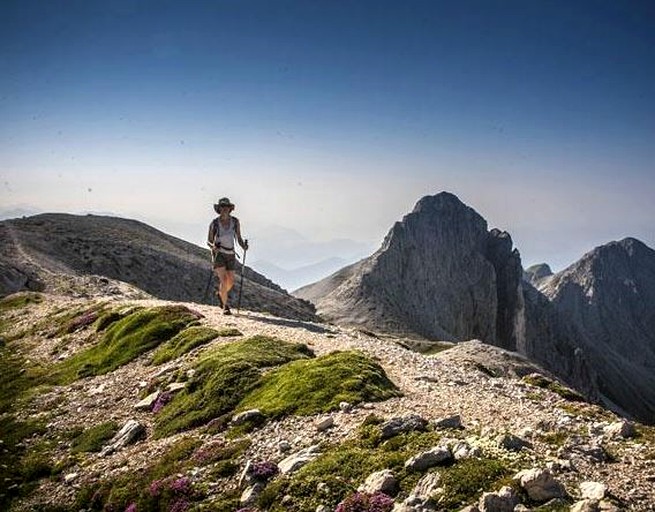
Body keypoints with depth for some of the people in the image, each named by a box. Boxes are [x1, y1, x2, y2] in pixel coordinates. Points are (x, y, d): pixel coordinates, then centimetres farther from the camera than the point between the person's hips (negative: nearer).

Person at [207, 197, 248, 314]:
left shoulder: (235, 222, -1)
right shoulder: (214, 223, -7)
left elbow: (238, 238, 7)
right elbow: (209, 241, -1)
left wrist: (243, 246, -14)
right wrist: (213, 246, -23)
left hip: (230, 254, 4)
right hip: (218, 254, -3)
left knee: (231, 282, 8)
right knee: (224, 281, -17)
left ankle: (221, 294, 41)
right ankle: (225, 307, -7)